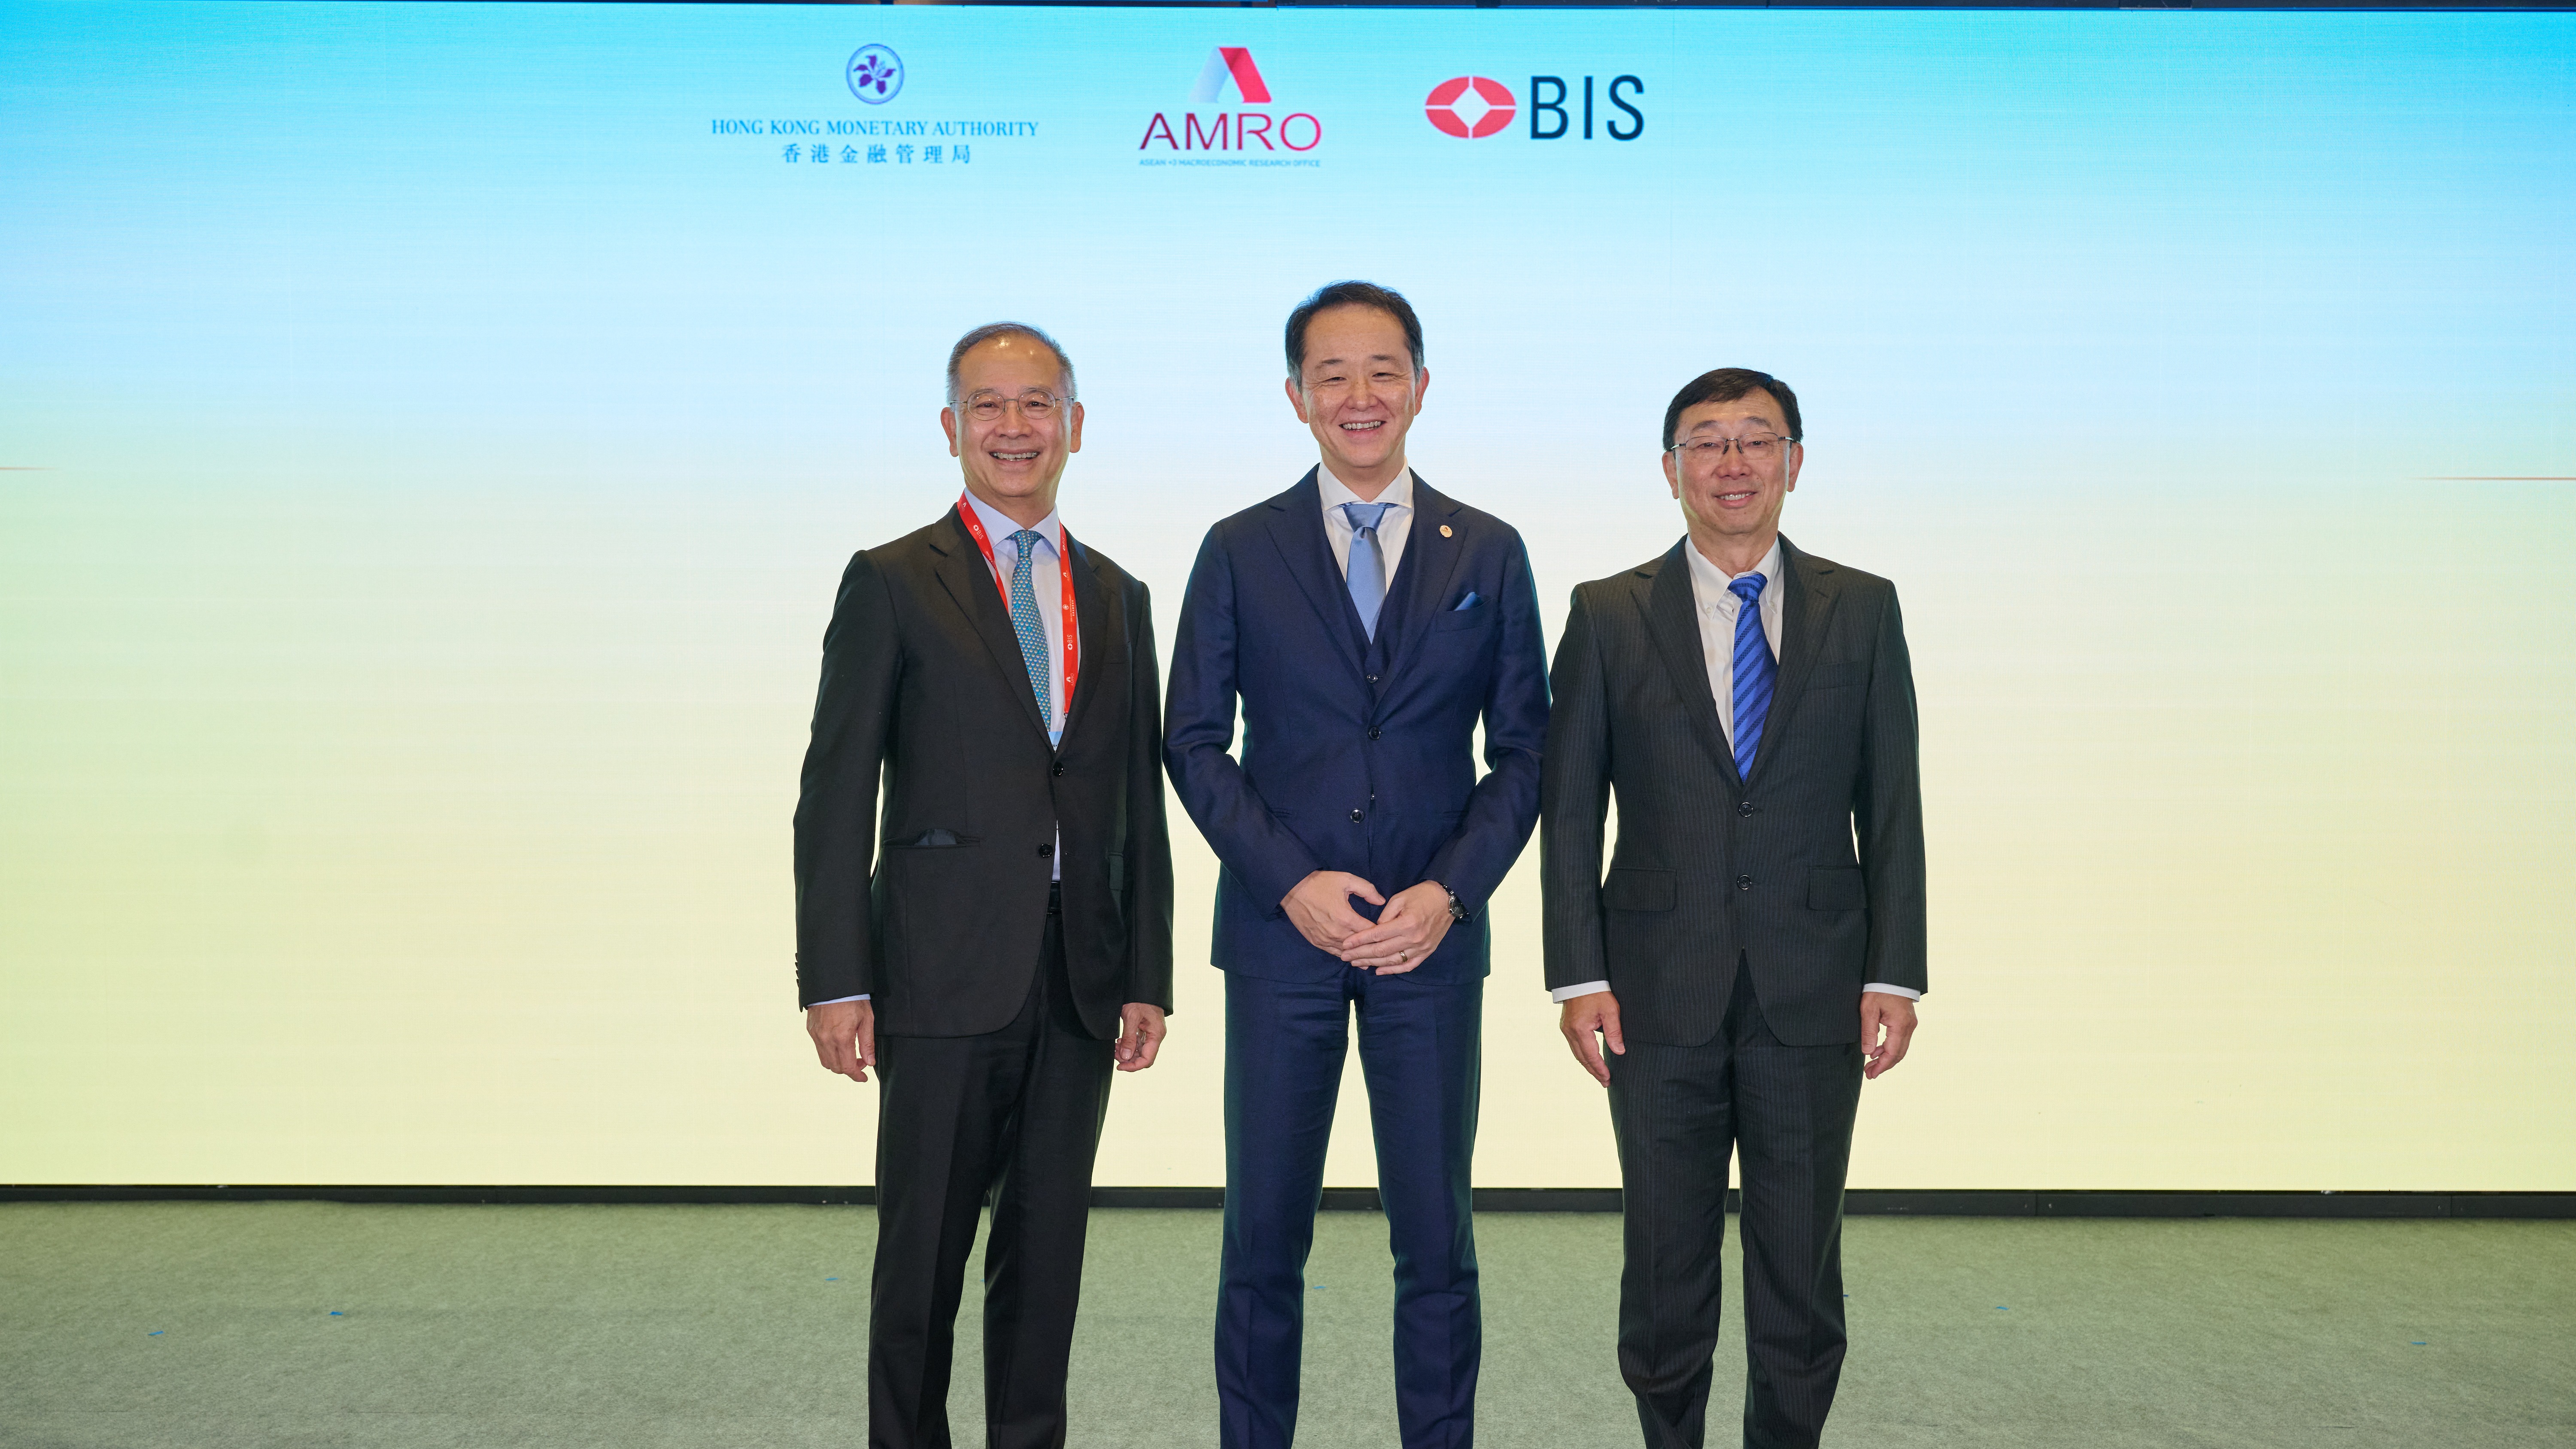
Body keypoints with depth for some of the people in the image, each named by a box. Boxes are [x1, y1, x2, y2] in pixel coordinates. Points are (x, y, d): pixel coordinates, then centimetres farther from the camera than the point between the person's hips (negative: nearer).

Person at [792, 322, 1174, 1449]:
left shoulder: (1117, 598, 13)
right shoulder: (892, 584, 1)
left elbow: (1140, 806, 13)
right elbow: (834, 796, -4)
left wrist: (1148, 977, 7)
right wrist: (834, 983, -10)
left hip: (1080, 980, 4)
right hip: (944, 975, -4)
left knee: (1048, 1247, 11)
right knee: (923, 1251, 5)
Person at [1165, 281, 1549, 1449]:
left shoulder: (1490, 555, 7)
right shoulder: (1240, 551, 4)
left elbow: (1521, 751, 6)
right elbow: (1195, 742, 2)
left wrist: (1449, 892, -8)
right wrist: (1292, 882, -9)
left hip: (1433, 937, 1)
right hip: (1279, 930, 0)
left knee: (1436, 1241, 6)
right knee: (1264, 1237, 6)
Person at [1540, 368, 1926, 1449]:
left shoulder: (1862, 610, 5)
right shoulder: (1609, 614, 3)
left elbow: (1892, 806, 5)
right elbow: (1570, 807, 1)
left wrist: (1895, 973, -1)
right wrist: (1579, 974, -5)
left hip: (1812, 993, 1)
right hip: (1661, 994, 0)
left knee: (1802, 1261, 8)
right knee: (1665, 1259, 9)